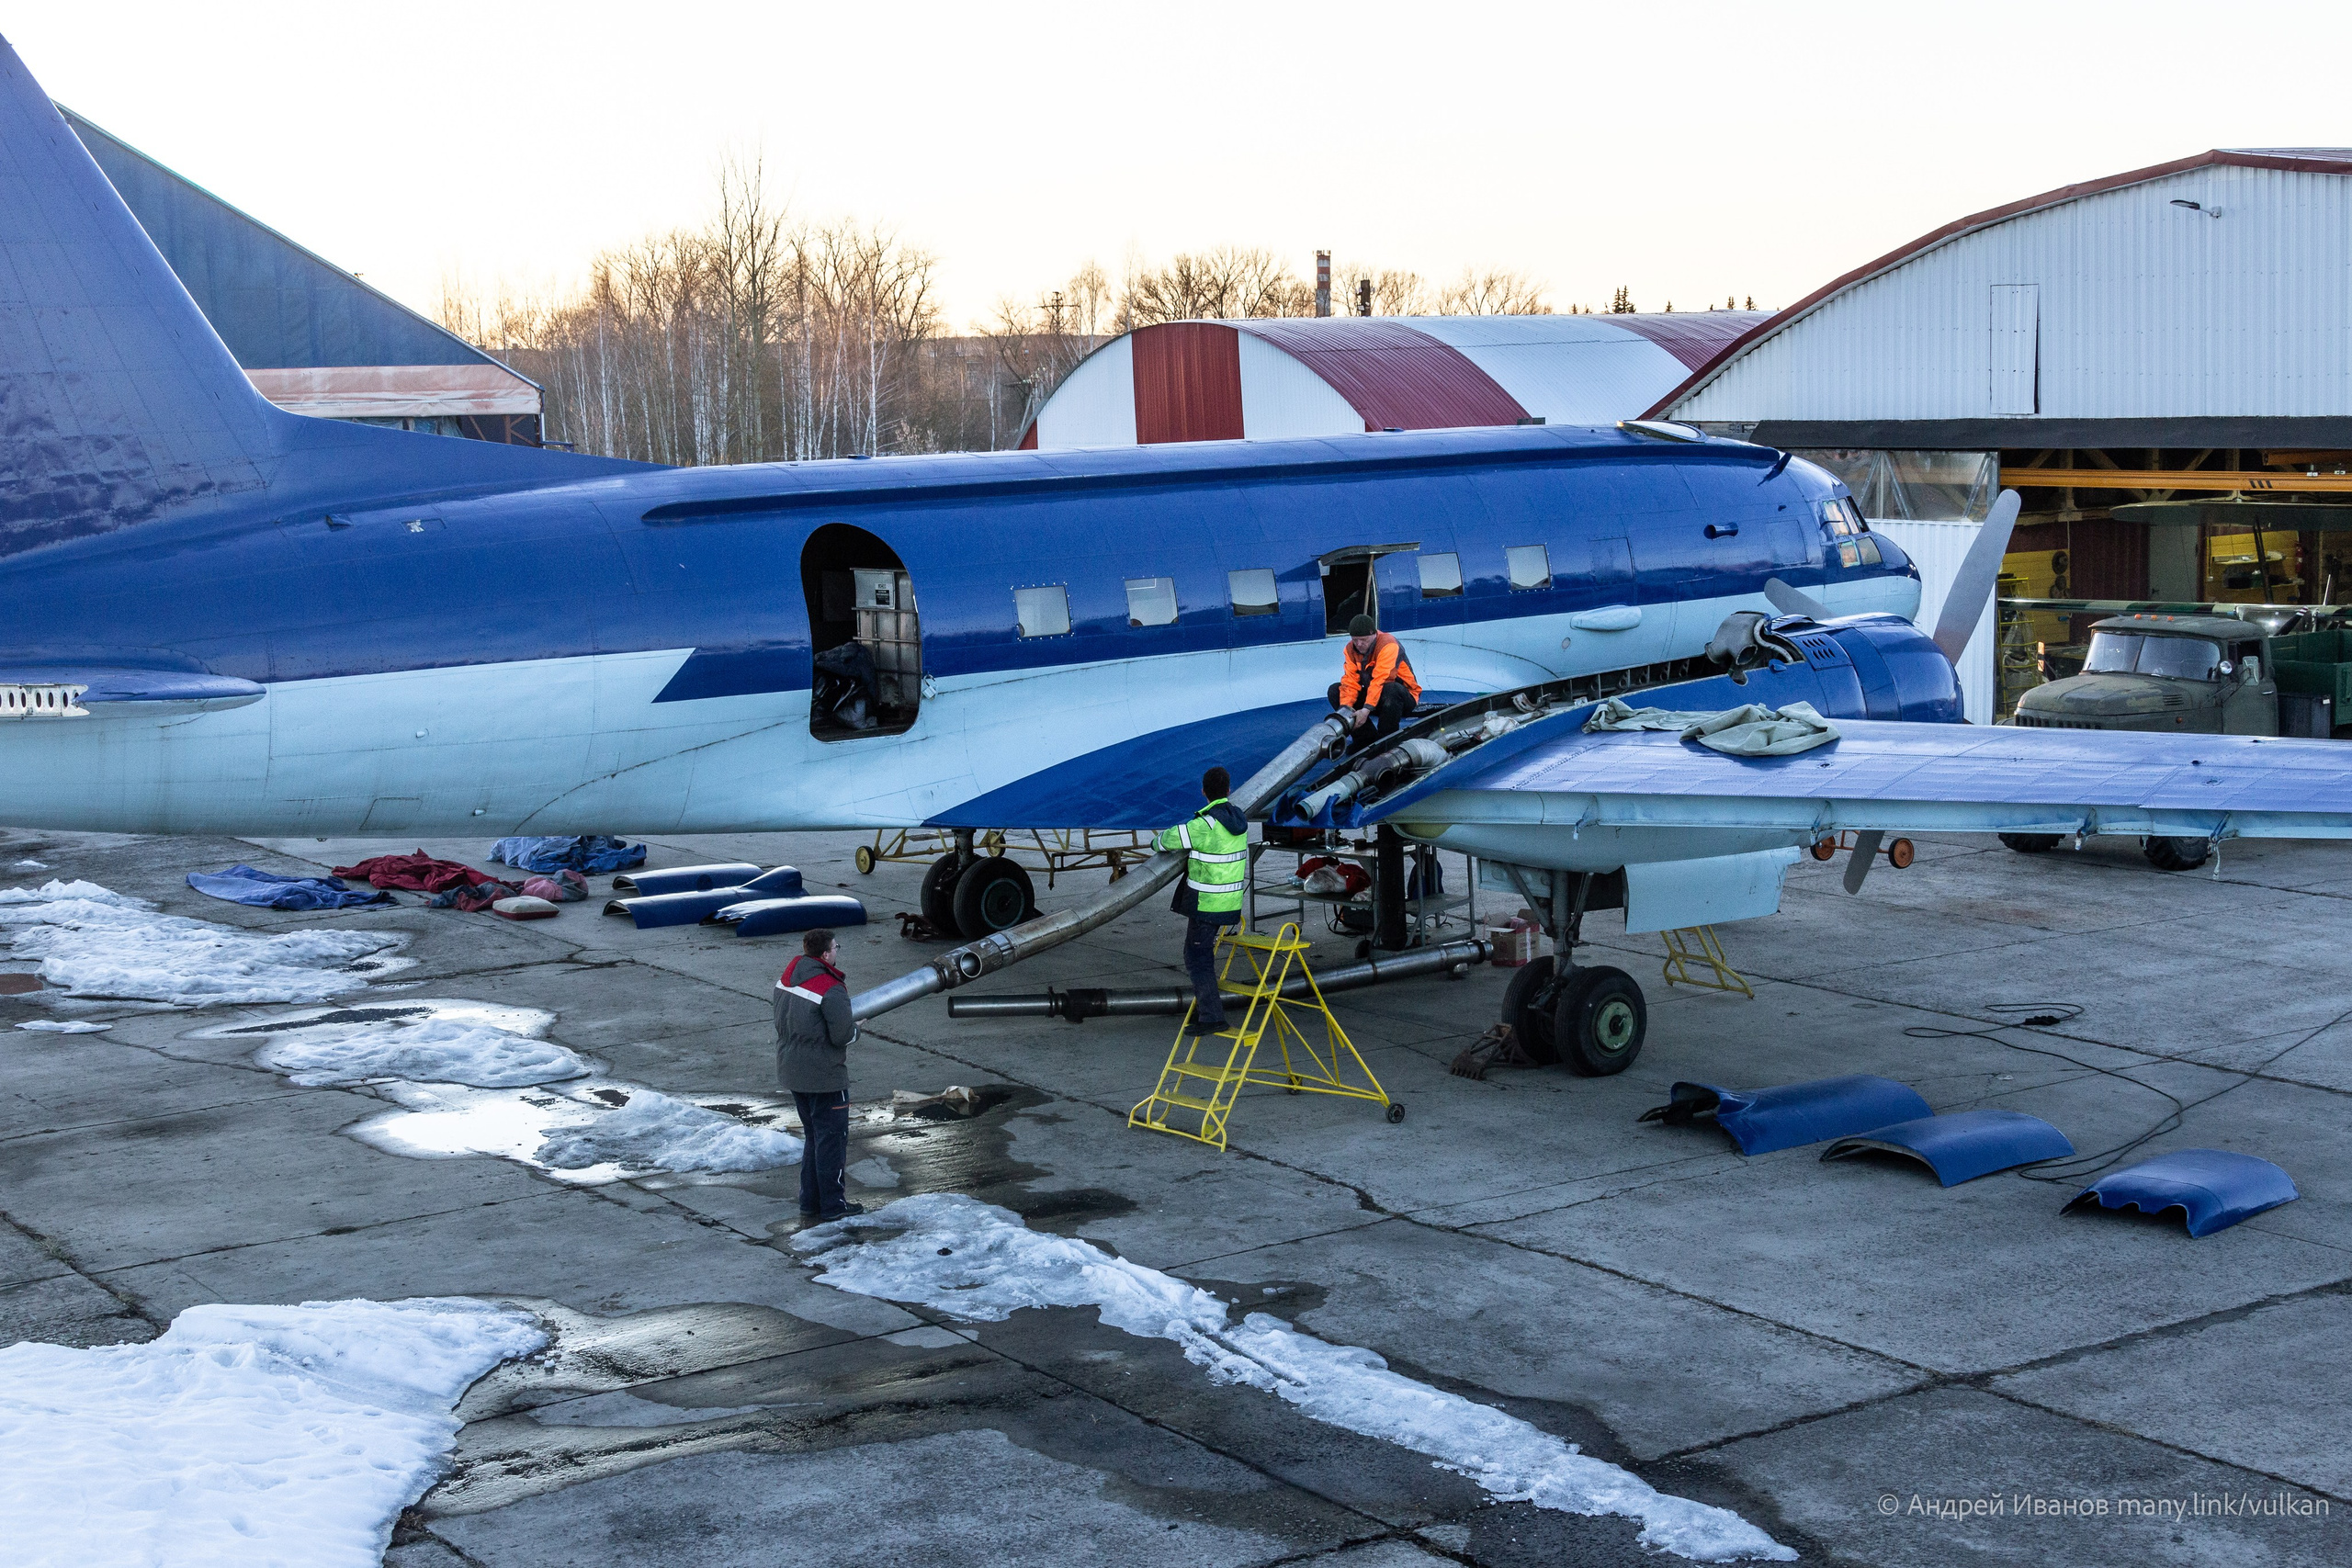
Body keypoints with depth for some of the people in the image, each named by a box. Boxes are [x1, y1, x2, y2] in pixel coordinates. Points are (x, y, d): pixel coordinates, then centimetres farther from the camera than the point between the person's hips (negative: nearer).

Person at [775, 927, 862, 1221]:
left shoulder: (785, 979, 3)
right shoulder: (831, 990, -23)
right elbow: (842, 1036, -22)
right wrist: (856, 1028, 0)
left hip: (791, 1072, 8)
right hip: (825, 1076, -8)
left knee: (813, 1135, 20)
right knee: (832, 1136, 4)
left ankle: (810, 1200, 25)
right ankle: (832, 1204, 9)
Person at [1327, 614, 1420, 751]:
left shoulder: (1388, 645, -24)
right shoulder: (1351, 649, -3)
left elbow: (1379, 681, -33)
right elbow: (1350, 681, -10)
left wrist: (1367, 709, -40)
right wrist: (1345, 706, -28)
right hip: (1371, 695, 6)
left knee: (1391, 689, -40)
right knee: (1334, 691, -8)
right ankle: (1367, 737, -7)